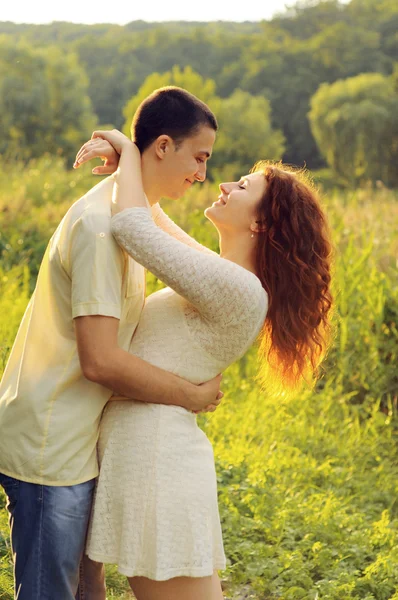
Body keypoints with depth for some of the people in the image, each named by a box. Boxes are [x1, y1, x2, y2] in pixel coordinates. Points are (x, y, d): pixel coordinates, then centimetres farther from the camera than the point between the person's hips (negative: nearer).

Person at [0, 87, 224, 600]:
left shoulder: (122, 210, 11)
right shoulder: (101, 223, -21)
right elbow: (101, 360, -25)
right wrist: (192, 396, -14)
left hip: (72, 440, 10)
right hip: (52, 448, -10)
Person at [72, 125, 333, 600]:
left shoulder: (238, 289, -18)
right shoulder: (222, 278, 12)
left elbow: (132, 227, -22)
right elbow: (151, 213, 23)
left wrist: (130, 153, -5)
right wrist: (122, 158, 5)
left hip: (157, 461, -10)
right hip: (137, 451, 10)